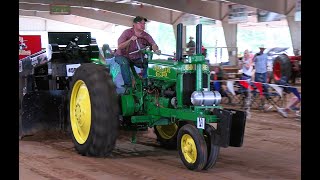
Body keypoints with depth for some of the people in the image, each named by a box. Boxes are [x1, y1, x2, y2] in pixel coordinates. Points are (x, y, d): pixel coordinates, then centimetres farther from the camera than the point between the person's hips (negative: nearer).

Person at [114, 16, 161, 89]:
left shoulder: (146, 36, -4)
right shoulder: (127, 32, -13)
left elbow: (153, 44, -17)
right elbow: (120, 47, -19)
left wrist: (156, 50, -42)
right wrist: (130, 40, -34)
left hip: (136, 58, 4)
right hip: (123, 56, -4)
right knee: (124, 63, -36)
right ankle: (128, 85, -29)